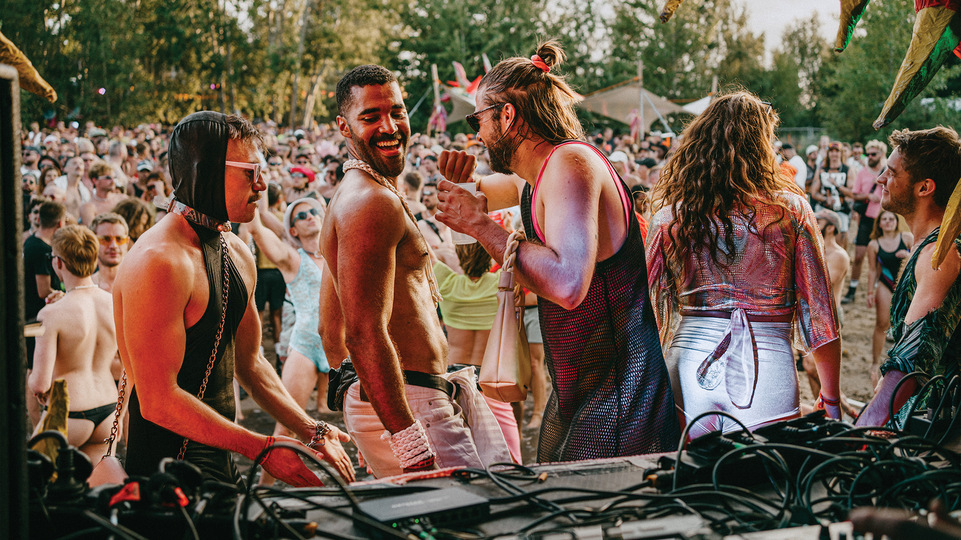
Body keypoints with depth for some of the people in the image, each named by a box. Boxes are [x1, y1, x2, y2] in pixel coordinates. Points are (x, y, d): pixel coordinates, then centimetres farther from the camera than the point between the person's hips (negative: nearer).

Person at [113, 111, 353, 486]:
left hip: (221, 466, 9)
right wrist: (263, 449, -21)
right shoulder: (158, 262, -20)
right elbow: (158, 401, -23)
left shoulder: (237, 254, 10)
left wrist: (311, 431, 9)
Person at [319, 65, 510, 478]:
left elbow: (332, 333, 23)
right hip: (404, 407, -10)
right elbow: (365, 335, -23)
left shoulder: (351, 198, 19)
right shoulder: (371, 201, -14)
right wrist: (411, 442, -26)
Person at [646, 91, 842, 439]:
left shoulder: (668, 214, 1)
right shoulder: (790, 209, -3)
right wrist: (832, 401, 7)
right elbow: (817, 310, -1)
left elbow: (652, 310, 4)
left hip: (689, 367, 2)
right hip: (768, 368, -1)